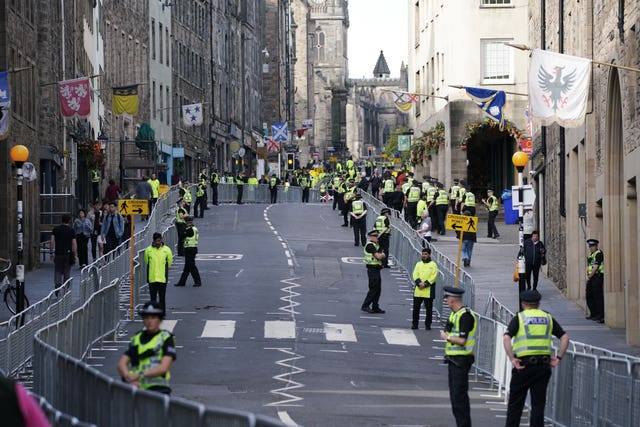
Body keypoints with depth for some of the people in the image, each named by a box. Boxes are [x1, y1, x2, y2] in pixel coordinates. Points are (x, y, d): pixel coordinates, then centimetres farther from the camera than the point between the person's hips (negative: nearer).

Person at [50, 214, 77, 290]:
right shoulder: (71, 230, -4)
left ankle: (57, 285, -17)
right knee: (67, 272, 9)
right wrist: (75, 255, 1)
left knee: (57, 272, 6)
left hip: (58, 254, 1)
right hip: (68, 254, -1)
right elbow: (74, 244, -6)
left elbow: (51, 242, -4)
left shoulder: (55, 229, 1)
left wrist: (51, 252, 4)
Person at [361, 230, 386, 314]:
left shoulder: (376, 245, 17)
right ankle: (365, 306, -6)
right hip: (372, 269, -10)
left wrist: (381, 255, -9)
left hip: (376, 270, 10)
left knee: (378, 289, 11)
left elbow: (383, 256, 12)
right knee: (373, 289, -10)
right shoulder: (370, 245, -14)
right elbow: (378, 256, -21)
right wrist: (381, 254, 0)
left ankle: (375, 307, 16)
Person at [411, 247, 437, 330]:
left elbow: (433, 276, -8)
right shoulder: (418, 264, 12)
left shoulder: (433, 265, 1)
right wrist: (419, 283, -14)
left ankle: (428, 325, 8)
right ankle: (415, 324, 13)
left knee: (429, 309, 1)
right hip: (418, 290, 3)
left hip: (428, 291, -3)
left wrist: (425, 284, -17)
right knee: (416, 307, 4)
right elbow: (415, 274, 3)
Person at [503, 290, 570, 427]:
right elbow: (565, 337, 5)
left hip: (523, 365, -3)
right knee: (538, 404, 6)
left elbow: (506, 339, -14)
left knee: (515, 404, 6)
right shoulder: (548, 318, 12)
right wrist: (558, 358, 4)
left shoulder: (519, 318, 2)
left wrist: (512, 359, -13)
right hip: (543, 366, 3)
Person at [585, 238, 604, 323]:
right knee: (589, 296, 13)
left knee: (598, 297, -11)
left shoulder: (598, 254, -10)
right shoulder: (590, 255, 19)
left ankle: (601, 317, -11)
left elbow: (595, 267, -16)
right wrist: (587, 275, 4)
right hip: (591, 278, 10)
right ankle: (593, 314, 22)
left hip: (597, 277, -10)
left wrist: (590, 276, -9)